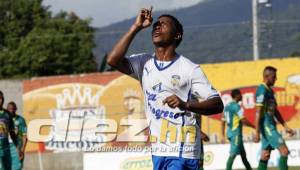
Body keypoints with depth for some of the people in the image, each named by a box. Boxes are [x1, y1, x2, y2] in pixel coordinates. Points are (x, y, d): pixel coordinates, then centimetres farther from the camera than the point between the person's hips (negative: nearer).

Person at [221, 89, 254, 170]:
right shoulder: (236, 106, -12)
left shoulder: (227, 106, 15)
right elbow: (243, 120, -17)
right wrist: (254, 126, -5)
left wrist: (223, 136, 17)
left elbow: (223, 122, 16)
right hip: (236, 133, -9)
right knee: (233, 154, -14)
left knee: (243, 153, 17)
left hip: (230, 133, 9)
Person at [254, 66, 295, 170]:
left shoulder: (270, 91, 16)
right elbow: (258, 112, -18)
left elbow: (275, 112, 21)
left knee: (265, 156, 9)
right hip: (266, 126, -10)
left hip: (271, 126, 10)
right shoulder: (262, 90, -14)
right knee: (284, 151, -13)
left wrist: (285, 127, 19)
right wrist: (257, 132, -21)